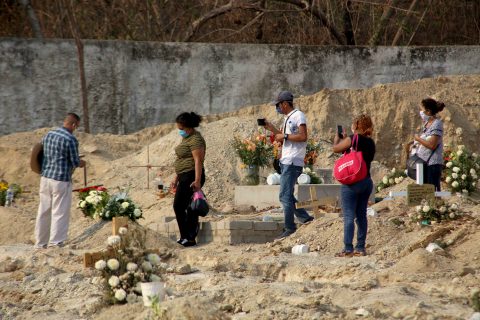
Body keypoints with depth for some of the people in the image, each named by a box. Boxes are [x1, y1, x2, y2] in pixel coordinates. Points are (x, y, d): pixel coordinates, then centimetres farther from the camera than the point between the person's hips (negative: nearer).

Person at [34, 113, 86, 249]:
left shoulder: (48, 135, 9)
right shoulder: (71, 139, -13)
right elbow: (75, 162, -9)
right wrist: (81, 163, 15)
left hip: (45, 178, 7)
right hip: (61, 180, -7)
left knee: (44, 212, 12)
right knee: (60, 213, -1)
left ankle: (40, 243, 18)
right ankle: (55, 243, -4)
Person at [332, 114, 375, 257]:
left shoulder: (352, 139, -14)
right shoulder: (370, 142, 7)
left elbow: (336, 148, -5)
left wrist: (337, 137, 14)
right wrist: (344, 138, 20)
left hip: (352, 182, -7)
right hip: (367, 181, 7)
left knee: (349, 217, -5)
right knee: (361, 216, 12)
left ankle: (348, 249, -8)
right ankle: (360, 248, 13)